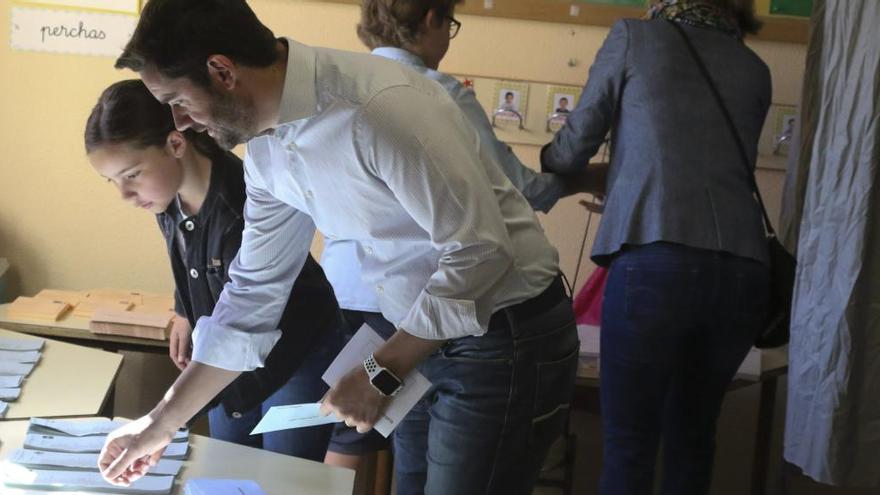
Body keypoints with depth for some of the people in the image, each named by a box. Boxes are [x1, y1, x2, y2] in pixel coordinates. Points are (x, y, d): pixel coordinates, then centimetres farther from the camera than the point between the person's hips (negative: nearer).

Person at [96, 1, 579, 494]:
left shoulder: (380, 107, -28)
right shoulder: (267, 147, 0)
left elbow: (482, 250, -26)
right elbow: (255, 289, 9)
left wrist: (381, 373, -18)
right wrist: (162, 424, 11)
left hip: (505, 337, -8)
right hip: (425, 332, 8)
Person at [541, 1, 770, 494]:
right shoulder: (755, 71, 19)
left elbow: (574, 147, 15)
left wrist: (542, 164, 38)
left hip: (656, 263, -4)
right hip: (743, 272, 4)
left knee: (629, 444, 2)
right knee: (692, 436, 18)